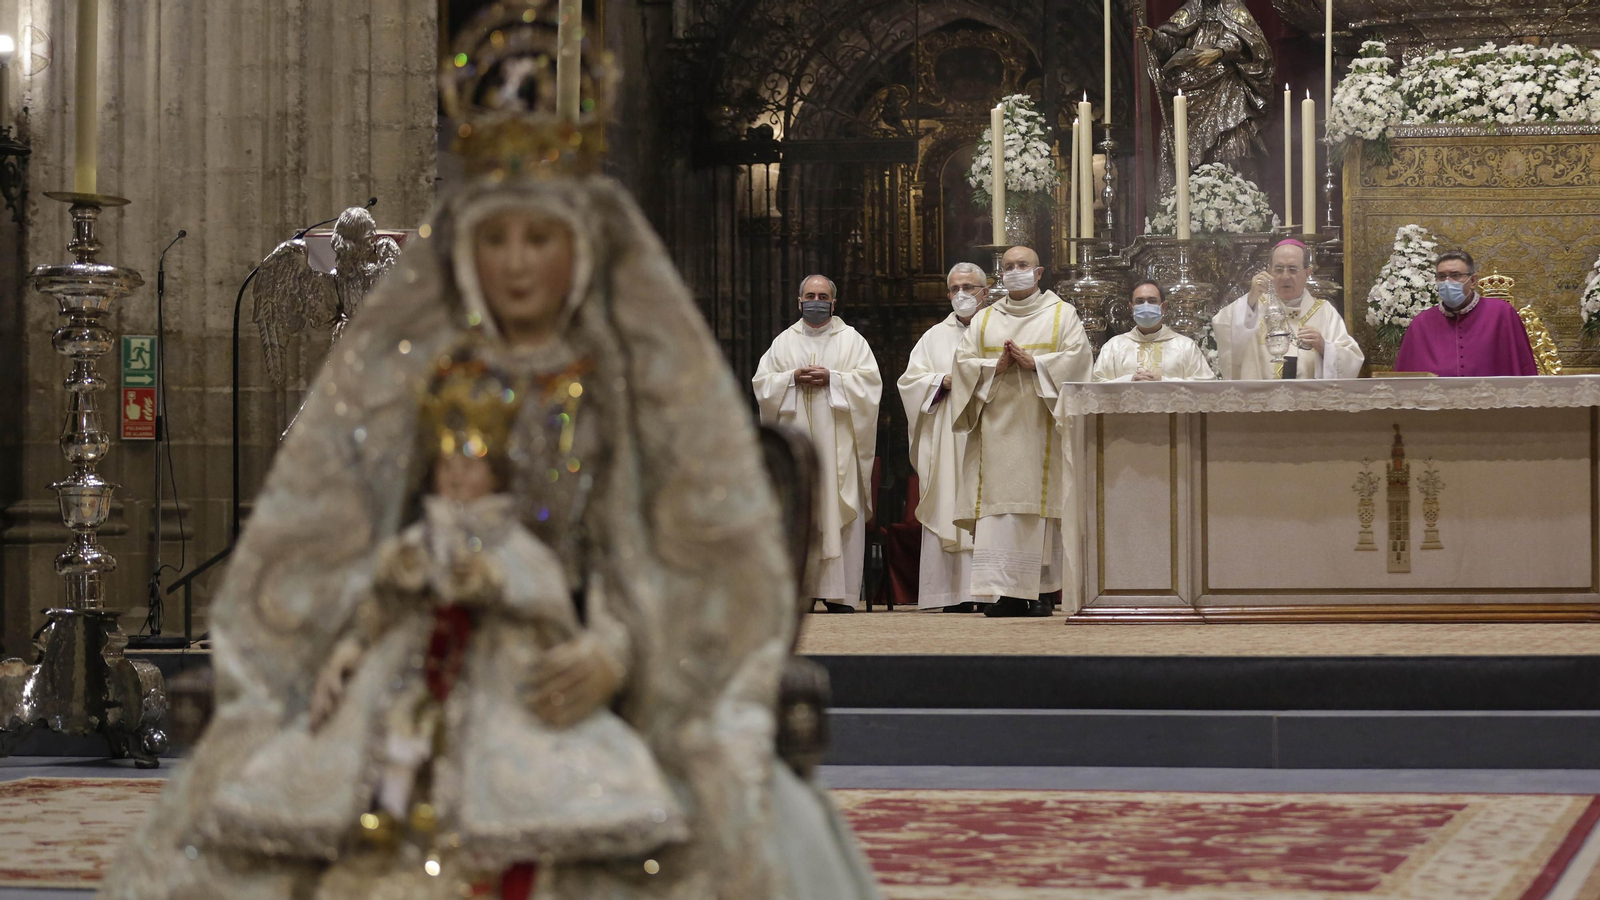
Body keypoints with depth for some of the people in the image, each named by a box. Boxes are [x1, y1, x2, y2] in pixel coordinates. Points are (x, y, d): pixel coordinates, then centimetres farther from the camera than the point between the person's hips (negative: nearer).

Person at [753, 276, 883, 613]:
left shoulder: (851, 340, 10)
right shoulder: (783, 342, 15)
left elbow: (869, 382, 0)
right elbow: (762, 382, 8)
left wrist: (832, 379, -12)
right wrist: (793, 379, -9)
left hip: (837, 443, -1)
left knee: (839, 510, -7)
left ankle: (840, 594, -6)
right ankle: (800, 588, -3)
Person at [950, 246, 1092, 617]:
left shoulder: (1062, 314, 10)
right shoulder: (984, 320, 18)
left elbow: (1077, 357, -3)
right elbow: (964, 362, 8)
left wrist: (1034, 363, -13)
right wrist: (996, 367, -9)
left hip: (1041, 428, -2)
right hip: (996, 427, 2)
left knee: (1041, 503, -7)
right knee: (998, 502, -7)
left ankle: (1038, 591, -5)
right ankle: (1003, 592, -9)